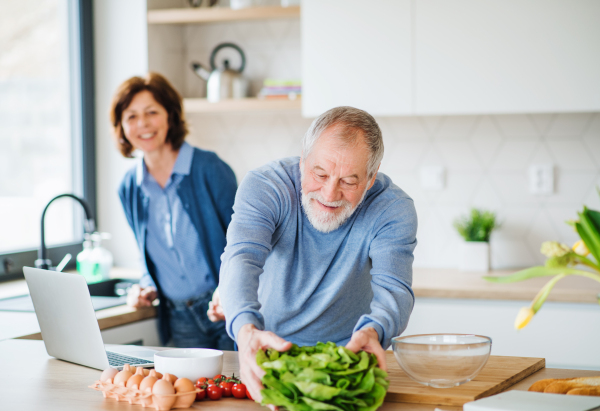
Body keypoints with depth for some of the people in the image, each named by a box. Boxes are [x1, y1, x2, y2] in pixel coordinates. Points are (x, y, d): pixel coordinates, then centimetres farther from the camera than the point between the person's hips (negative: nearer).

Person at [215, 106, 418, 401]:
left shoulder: (393, 209, -15)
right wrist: (246, 329, -53)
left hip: (346, 355, -2)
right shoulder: (264, 186, -17)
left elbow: (393, 288, -26)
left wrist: (372, 331, -50)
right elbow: (241, 259, -32)